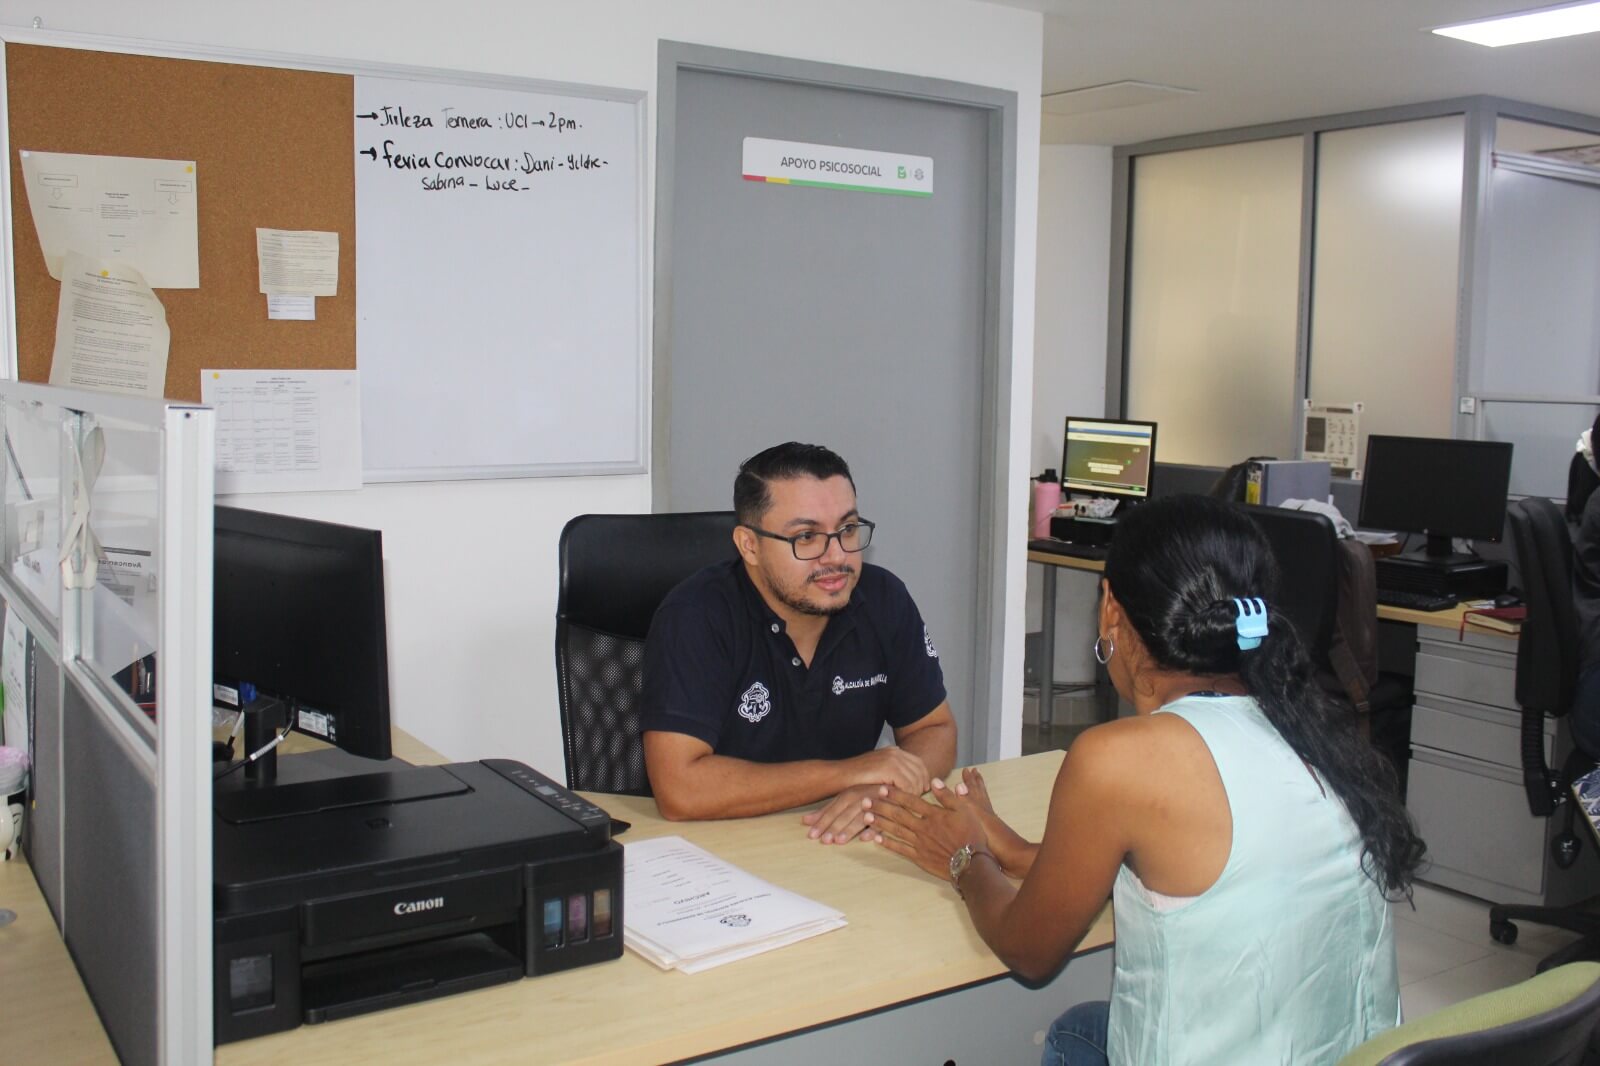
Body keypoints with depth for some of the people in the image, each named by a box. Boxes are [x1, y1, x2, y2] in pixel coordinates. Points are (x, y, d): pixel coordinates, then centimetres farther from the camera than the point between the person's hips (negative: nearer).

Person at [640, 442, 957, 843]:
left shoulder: (884, 599, -2)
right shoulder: (695, 618, -17)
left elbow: (935, 731, 6)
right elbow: (678, 789, -25)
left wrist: (882, 790, -18)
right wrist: (849, 772, -21)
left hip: (848, 854, 4)